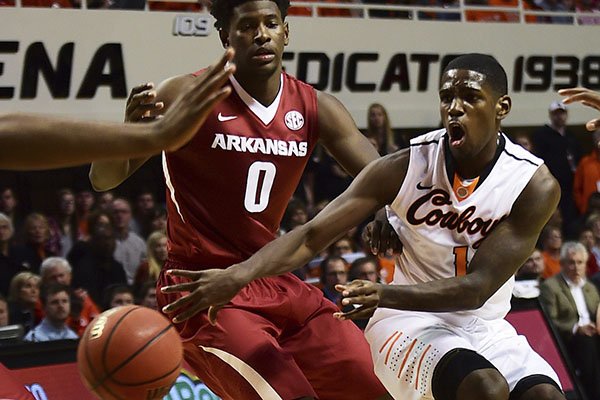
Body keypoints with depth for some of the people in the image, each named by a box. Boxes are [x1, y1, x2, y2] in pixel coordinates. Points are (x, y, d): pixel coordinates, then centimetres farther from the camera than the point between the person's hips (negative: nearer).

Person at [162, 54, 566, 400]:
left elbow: (477, 288, -21)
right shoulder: (405, 167, -13)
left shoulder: (536, 186, -14)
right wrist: (237, 276, -32)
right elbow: (313, 234, -16)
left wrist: (387, 295, -36)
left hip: (485, 326, 2)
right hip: (409, 323, -2)